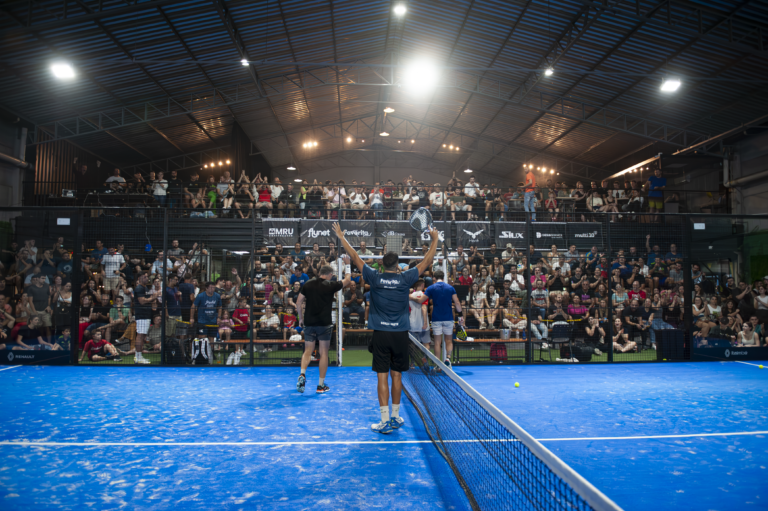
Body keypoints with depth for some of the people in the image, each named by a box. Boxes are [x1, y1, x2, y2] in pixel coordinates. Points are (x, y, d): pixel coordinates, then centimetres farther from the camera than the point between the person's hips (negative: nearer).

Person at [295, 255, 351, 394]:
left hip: (309, 323, 3)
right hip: (324, 324, -3)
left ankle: (302, 374, -12)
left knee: (307, 351, 12)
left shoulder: (307, 285, 2)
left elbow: (298, 303, 5)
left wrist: (301, 318, 16)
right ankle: (321, 385, 11)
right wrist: (347, 265, 21)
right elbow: (347, 280, 10)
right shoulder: (330, 285, -6)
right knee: (324, 353, 6)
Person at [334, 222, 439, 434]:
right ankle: (395, 417, 22)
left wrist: (341, 237, 16)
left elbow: (355, 257, 5)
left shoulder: (375, 277, -4)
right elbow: (426, 261, 6)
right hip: (400, 334, 1)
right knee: (396, 375, 11)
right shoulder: (405, 279, -3)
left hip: (381, 333, -1)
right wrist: (435, 239, 17)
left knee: (382, 376, 1)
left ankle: (385, 421, 1)